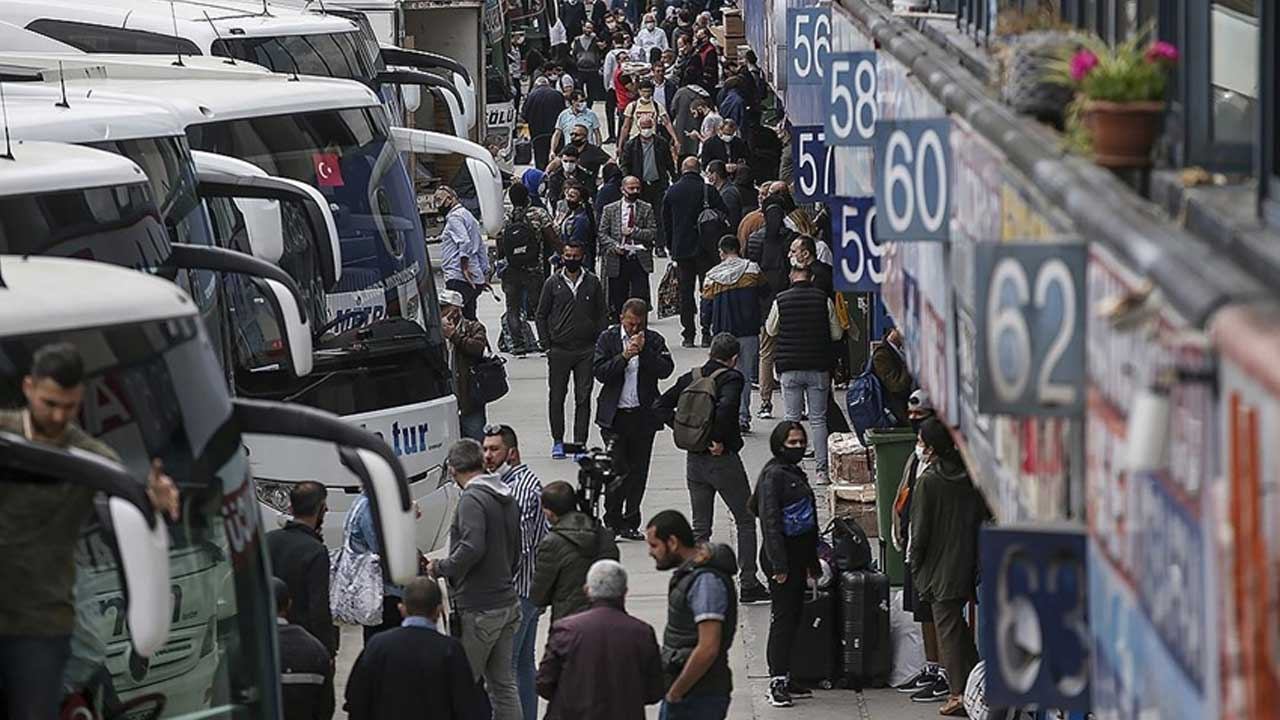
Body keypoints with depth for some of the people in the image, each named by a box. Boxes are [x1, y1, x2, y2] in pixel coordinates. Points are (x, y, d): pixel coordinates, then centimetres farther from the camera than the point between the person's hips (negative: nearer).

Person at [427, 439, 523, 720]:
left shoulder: (472, 500, -15)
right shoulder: (507, 499, 12)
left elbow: (472, 548, -27)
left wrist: (440, 568, -14)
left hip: (478, 610, -9)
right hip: (507, 603, 9)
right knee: (503, 684, 12)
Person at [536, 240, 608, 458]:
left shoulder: (593, 283, 6)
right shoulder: (553, 284, 4)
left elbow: (601, 315, 10)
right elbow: (542, 315, 8)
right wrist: (547, 343, 0)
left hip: (586, 350, 0)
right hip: (559, 350, 0)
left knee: (583, 397, -1)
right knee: (557, 396, 4)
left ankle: (580, 442, 2)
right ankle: (557, 441, 14)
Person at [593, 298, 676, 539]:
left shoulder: (653, 340, 4)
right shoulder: (608, 338, 2)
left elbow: (666, 370, -7)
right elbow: (600, 372, -8)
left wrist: (645, 351, -16)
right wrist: (624, 356, -18)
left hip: (643, 416, 2)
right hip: (615, 415, -2)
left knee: (638, 471, 5)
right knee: (616, 469, -7)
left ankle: (630, 523, 14)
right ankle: (612, 521, 2)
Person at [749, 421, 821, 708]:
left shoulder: (797, 474, 15)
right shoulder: (773, 475, -13)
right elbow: (770, 521, -19)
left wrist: (811, 561, 23)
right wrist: (778, 564, -22)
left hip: (798, 555, 9)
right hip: (782, 556, -9)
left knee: (794, 617, 11)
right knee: (783, 617, -8)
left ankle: (785, 680, 17)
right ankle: (777, 682, -7)